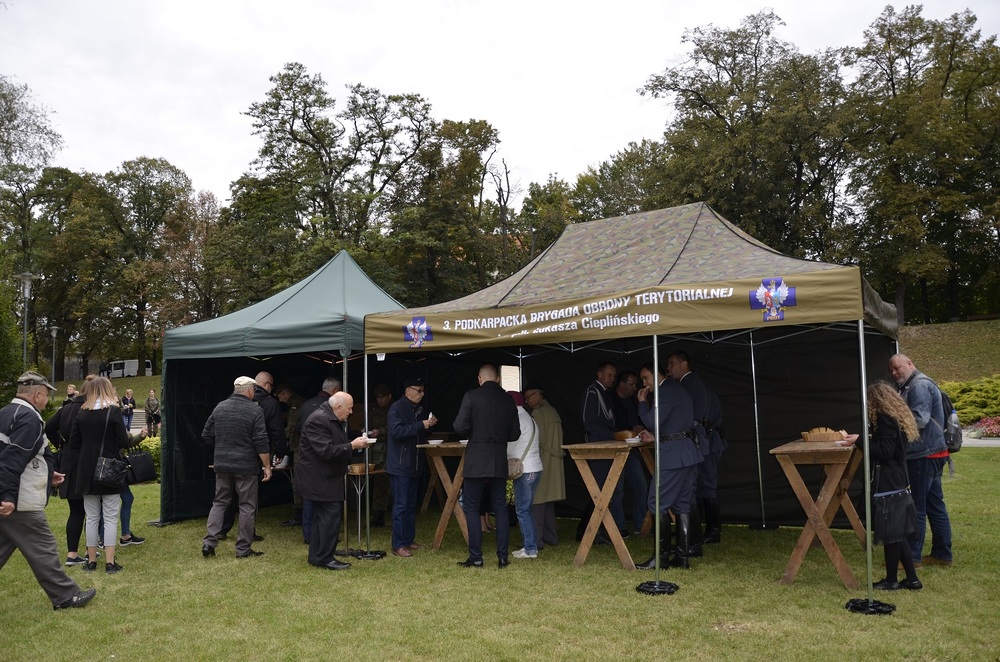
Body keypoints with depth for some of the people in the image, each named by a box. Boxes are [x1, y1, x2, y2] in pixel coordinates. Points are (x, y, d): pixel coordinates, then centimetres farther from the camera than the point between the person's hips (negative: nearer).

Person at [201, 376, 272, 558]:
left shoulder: (220, 407, 4)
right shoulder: (255, 411, -11)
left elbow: (206, 436, 10)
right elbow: (261, 442, -14)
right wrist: (267, 466, -7)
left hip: (222, 465, 5)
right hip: (246, 466, -5)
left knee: (220, 502, 16)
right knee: (247, 506, 4)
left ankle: (209, 542, 7)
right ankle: (243, 549, 8)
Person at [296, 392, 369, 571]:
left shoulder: (335, 420, 12)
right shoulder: (318, 420, -22)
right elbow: (326, 451, -28)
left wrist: (355, 444, 5)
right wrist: (352, 445, -22)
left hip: (326, 478, 11)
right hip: (319, 479, -11)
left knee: (322, 516, 13)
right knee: (331, 514, -11)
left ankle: (316, 556, 21)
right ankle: (324, 558, -3)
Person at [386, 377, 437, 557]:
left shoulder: (418, 409, 14)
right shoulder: (397, 408, -11)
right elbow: (396, 431, -25)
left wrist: (429, 425, 2)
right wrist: (421, 425, -25)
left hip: (414, 466, 8)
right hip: (399, 466, -8)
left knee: (411, 504, 13)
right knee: (400, 505, -6)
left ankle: (409, 540, 22)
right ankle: (398, 545, 0)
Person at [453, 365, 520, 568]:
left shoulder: (471, 396, -7)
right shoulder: (508, 400, 5)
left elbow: (460, 427, -12)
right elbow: (514, 434, 8)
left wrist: (473, 434, 9)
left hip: (476, 460, -4)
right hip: (499, 461, 4)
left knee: (471, 507, 6)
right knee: (501, 508, 11)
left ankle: (476, 557, 5)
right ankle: (503, 557, 12)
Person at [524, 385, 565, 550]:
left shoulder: (538, 413, -13)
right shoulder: (552, 410, 14)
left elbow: (537, 440, -16)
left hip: (542, 461, -9)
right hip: (554, 463, 9)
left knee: (536, 501, -7)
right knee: (548, 501, 15)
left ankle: (536, 540, -7)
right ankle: (551, 537, 20)